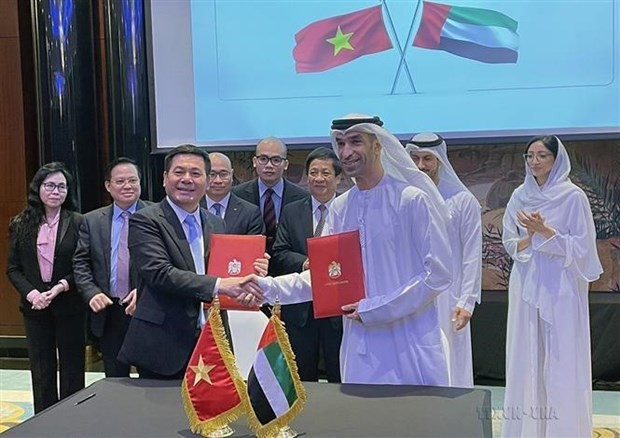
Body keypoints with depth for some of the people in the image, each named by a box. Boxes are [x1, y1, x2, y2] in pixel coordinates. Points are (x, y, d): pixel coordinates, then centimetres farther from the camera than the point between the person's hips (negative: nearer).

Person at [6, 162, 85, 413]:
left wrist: (62, 287, -18)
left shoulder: (78, 223, -5)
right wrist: (31, 293, -12)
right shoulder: (21, 225, 4)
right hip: (35, 307, 2)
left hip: (69, 307, -2)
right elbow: (12, 268, 4)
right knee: (41, 371, 10)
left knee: (72, 370, 7)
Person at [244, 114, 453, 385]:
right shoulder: (339, 208, 7)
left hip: (409, 346, -4)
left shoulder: (413, 200, -9)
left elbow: (438, 273, -11)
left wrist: (373, 309, -13)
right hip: (360, 346, 5)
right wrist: (268, 287, -8)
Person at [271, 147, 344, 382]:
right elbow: (278, 254, 4)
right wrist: (303, 263, -14)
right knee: (301, 379, 13)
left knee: (341, 379, 8)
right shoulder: (291, 212, 9)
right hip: (299, 309, 2)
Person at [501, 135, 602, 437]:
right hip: (526, 286, 4)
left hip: (561, 288, -4)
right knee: (526, 358, 6)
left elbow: (581, 246, -7)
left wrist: (544, 230, -17)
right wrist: (531, 235, -11)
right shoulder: (520, 196, 8)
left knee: (561, 360, -2)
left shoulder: (573, 196, -4)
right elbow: (510, 244, 9)